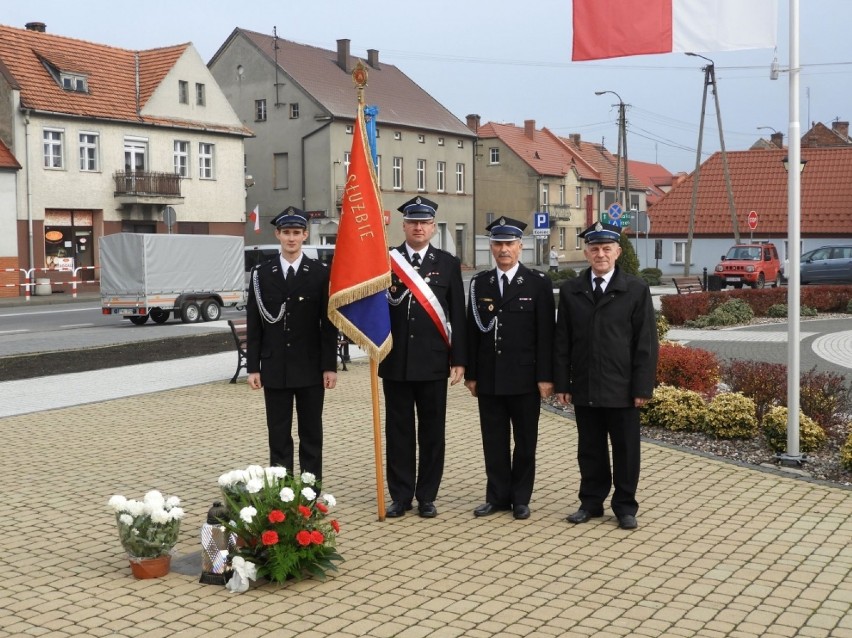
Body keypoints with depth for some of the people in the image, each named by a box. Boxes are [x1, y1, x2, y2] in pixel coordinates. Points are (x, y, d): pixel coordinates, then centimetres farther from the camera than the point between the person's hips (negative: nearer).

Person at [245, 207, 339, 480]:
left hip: (311, 368, -1)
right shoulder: (261, 273, 3)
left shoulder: (320, 272, 0)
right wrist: (252, 367, -1)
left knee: (311, 434, 7)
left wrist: (330, 366, -5)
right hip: (275, 368, 1)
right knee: (278, 436, 7)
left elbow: (328, 323, -1)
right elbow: (254, 324, 3)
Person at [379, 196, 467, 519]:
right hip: (395, 360, 0)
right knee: (398, 431, 6)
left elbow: (457, 315, 3)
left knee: (432, 431, 6)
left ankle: (427, 496, 16)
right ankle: (400, 495, 16)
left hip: (433, 362, 0)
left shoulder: (448, 264, 4)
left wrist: (458, 359, -1)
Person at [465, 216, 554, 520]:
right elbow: (472, 331, 7)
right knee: (494, 440, 8)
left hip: (524, 377, -2)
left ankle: (521, 498, 19)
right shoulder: (479, 282, 7)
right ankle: (497, 496, 19)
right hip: (489, 378, 3)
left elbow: (545, 334, -5)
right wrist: (471, 374, 4)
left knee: (525, 441, 7)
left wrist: (545, 376, -9)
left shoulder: (538, 283, -2)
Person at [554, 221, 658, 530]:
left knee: (625, 450, 6)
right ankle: (591, 502, 23)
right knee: (590, 449, 11)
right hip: (584, 388, 2)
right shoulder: (570, 291, 6)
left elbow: (646, 343, -4)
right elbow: (562, 341, 7)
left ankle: (625, 506, 19)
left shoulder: (637, 290, -2)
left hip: (622, 389, -2)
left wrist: (643, 388, -8)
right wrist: (562, 383, 1)